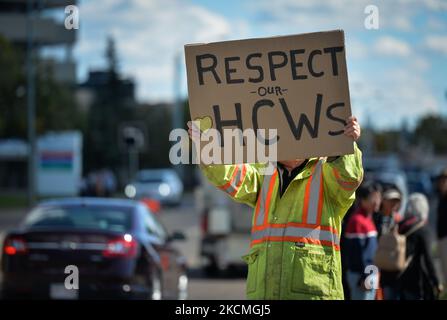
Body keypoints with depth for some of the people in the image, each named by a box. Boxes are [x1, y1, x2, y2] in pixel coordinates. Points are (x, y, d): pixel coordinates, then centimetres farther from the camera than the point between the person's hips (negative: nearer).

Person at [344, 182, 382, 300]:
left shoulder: (368, 219, 15)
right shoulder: (357, 220, -15)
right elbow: (357, 251, -19)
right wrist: (364, 277, -20)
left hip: (369, 274, 10)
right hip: (361, 275, -10)